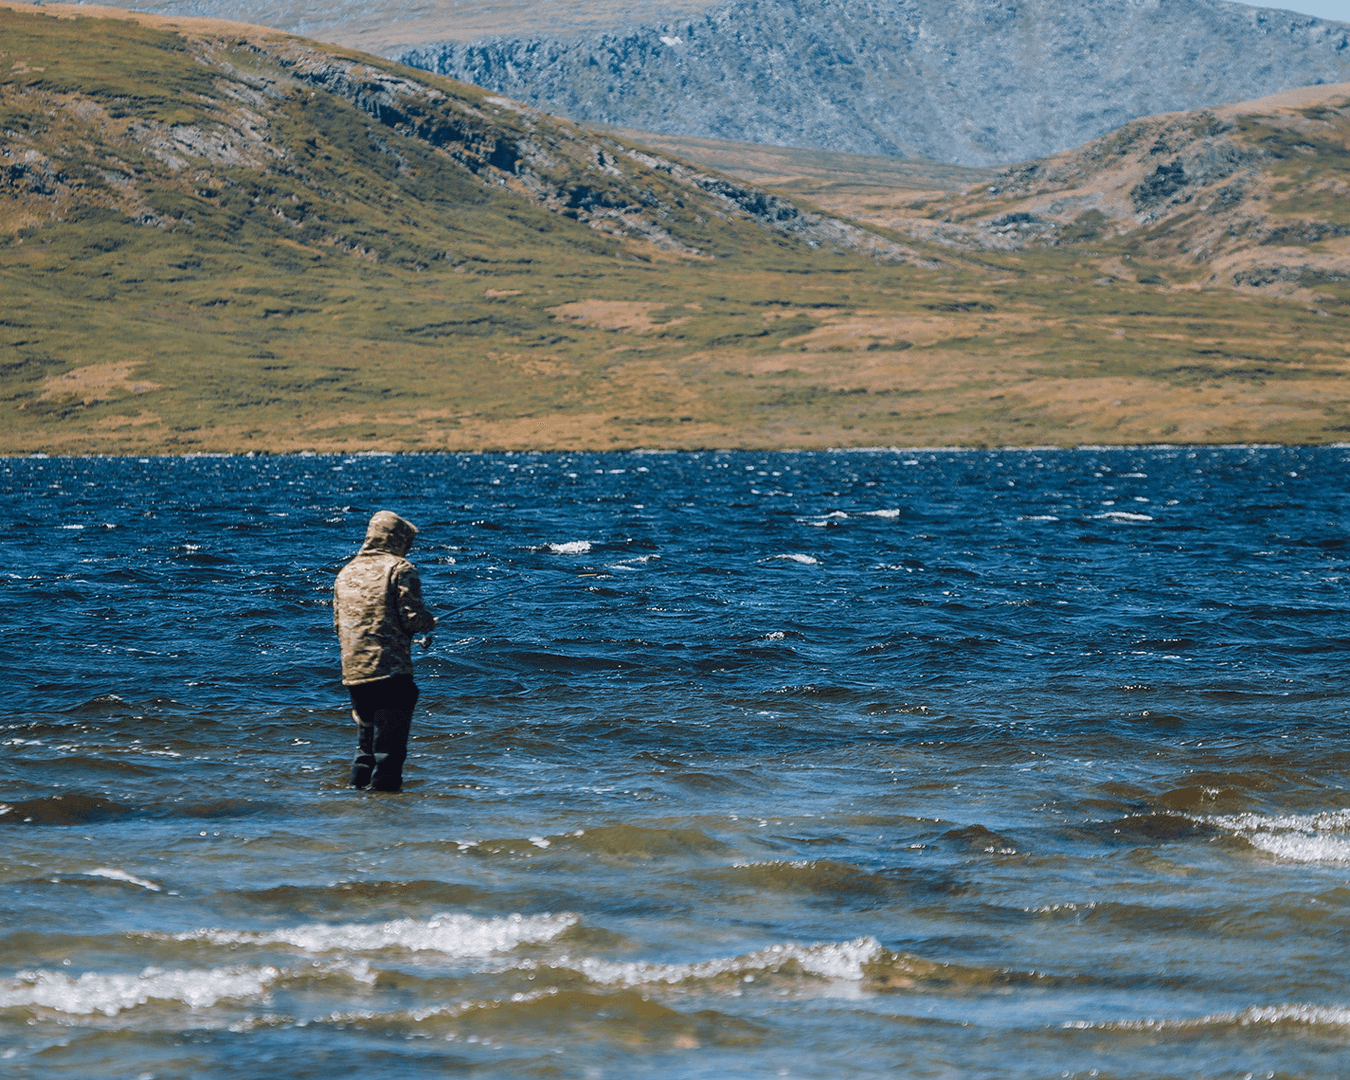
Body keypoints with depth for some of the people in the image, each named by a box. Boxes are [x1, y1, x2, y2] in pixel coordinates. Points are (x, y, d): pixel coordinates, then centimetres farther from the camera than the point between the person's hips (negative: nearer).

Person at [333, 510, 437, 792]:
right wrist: (430, 623, 8)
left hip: (353, 672, 7)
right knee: (389, 746, -6)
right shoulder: (400, 569, -5)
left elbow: (338, 625, 18)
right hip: (391, 671, -7)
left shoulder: (346, 573, 15)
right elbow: (412, 617, -13)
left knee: (365, 744, 16)